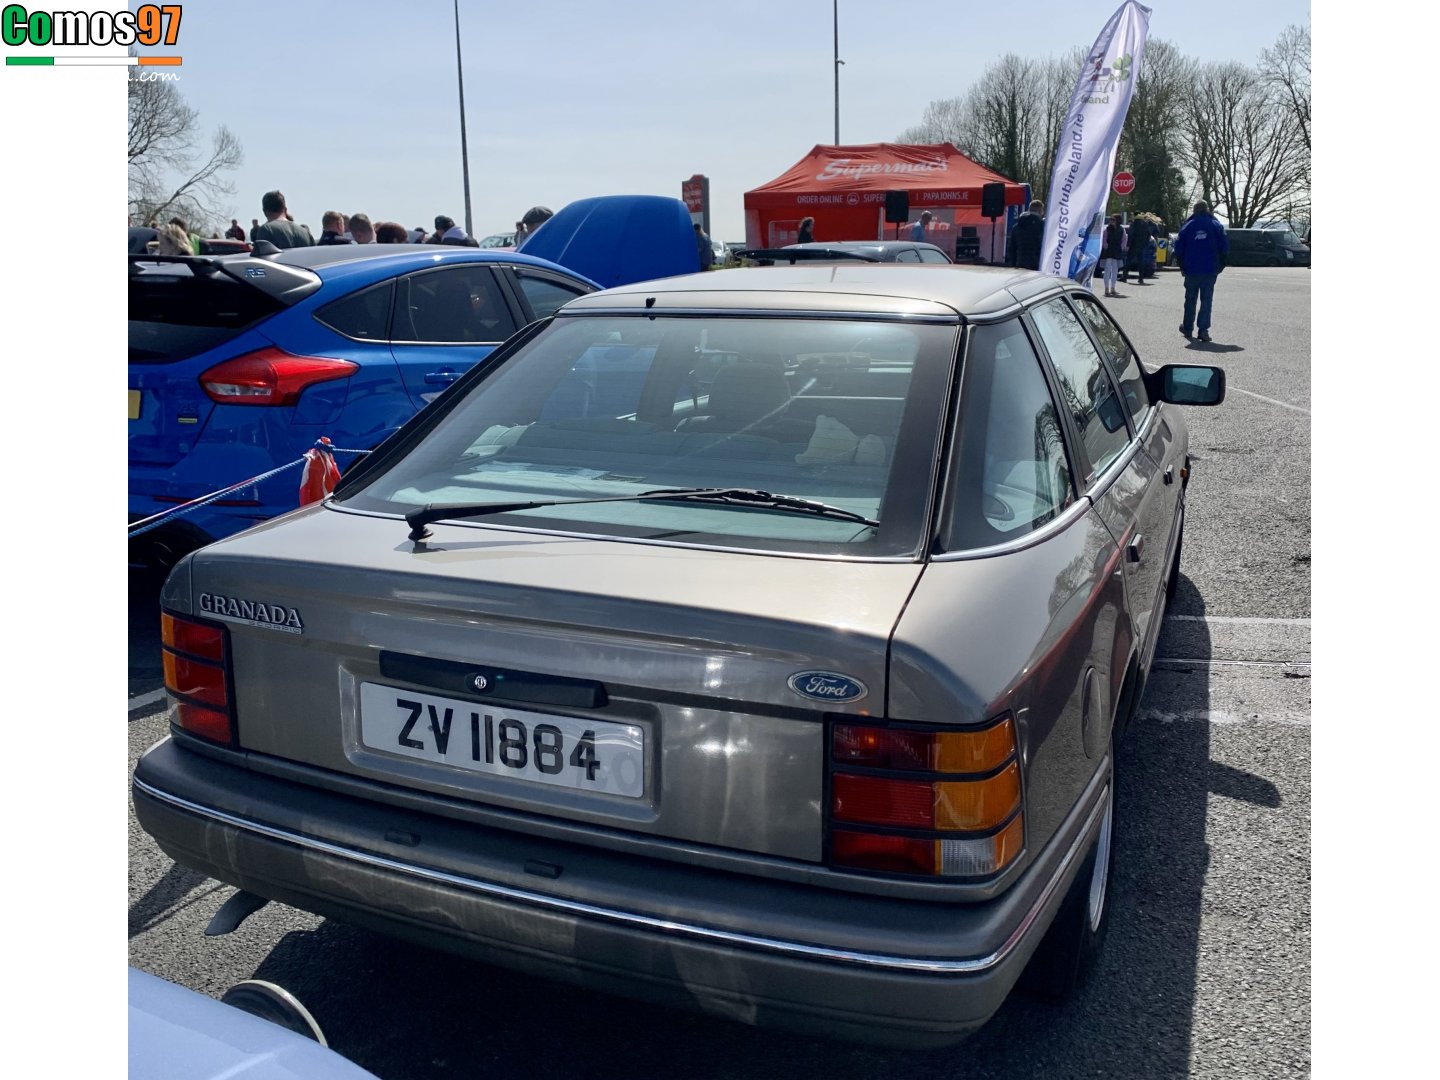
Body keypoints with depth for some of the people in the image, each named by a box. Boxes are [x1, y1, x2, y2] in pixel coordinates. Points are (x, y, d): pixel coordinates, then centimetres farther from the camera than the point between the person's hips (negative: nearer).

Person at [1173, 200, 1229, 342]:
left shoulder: (1187, 226, 2)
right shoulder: (1216, 226, 0)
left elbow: (1178, 248, 1)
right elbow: (1225, 247, -3)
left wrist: (1182, 266, 11)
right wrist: (1220, 266, 9)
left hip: (1191, 270, 1)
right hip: (1210, 270, -1)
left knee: (1190, 299, 14)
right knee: (1206, 300, 0)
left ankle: (1187, 327, 22)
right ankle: (1203, 329, -8)